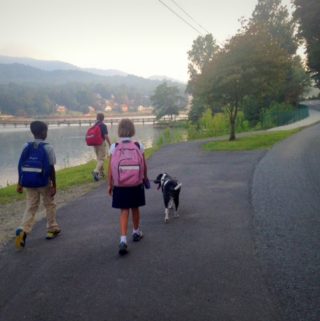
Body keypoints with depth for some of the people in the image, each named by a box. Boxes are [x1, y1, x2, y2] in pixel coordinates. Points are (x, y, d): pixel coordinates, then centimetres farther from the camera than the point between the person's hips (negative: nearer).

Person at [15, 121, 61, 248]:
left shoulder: (27, 147, 2)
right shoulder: (47, 147, -11)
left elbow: (21, 166, 3)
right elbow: (51, 168, -12)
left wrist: (20, 183, 10)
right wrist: (54, 185, -6)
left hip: (29, 182, 3)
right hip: (44, 182, -3)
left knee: (30, 207, 8)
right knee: (50, 205, 16)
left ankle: (23, 230, -12)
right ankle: (52, 229, 26)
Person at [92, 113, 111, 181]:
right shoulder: (103, 125, -13)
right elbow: (106, 136, -17)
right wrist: (110, 144, -7)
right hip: (101, 144, -7)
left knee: (99, 158, 17)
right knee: (101, 159, -5)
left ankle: (101, 173, 24)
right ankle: (96, 171, -24)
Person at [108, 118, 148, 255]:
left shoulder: (114, 147, -7)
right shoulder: (139, 145, -6)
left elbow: (110, 168, -6)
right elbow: (144, 165, 0)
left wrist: (109, 184, 4)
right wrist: (145, 177, 18)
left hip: (120, 185, 0)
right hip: (136, 184, 1)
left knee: (124, 211, 5)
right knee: (135, 208, 19)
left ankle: (123, 239, -8)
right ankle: (136, 232, 37)